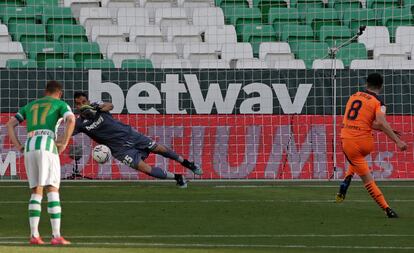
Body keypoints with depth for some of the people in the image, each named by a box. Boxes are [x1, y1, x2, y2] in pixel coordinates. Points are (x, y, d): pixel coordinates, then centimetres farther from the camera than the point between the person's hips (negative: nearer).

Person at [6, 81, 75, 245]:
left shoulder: (30, 106, 28)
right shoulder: (60, 104, 13)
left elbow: (10, 124, 23)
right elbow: (71, 120, -9)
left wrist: (18, 146, 15)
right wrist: (64, 143, -5)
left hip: (29, 148, 5)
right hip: (47, 146, -5)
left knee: (36, 192, 11)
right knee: (53, 190, -6)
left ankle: (34, 235, 1)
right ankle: (56, 236, -14)